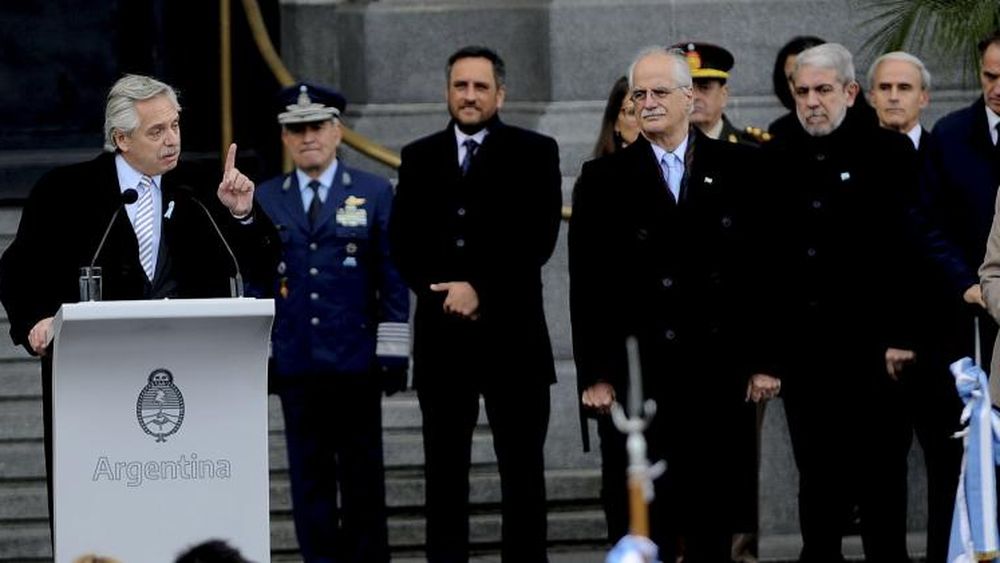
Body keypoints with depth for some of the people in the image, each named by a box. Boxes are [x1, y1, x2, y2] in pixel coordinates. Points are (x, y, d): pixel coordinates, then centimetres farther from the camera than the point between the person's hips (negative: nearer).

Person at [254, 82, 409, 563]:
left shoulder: (374, 193, 5)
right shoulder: (264, 200, 10)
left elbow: (393, 278, 2)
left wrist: (393, 353, -4)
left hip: (355, 361, -2)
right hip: (295, 361, 2)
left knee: (362, 471, 3)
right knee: (309, 474, 4)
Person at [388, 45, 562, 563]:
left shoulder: (534, 152, 3)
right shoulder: (419, 158, 12)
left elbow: (538, 235, -7)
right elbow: (402, 241, 6)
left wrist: (479, 288, -14)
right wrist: (440, 291, -10)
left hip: (511, 331, -3)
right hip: (441, 333, 3)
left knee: (522, 469, -1)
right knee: (444, 470, 4)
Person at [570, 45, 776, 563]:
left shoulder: (738, 168, 6)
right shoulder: (604, 179, 5)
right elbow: (588, 284, 2)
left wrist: (764, 360, 1)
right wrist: (595, 375, -4)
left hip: (719, 370, 1)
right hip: (642, 374, -1)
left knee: (713, 509, 6)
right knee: (651, 512, -1)